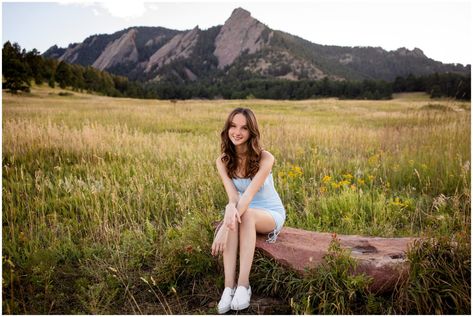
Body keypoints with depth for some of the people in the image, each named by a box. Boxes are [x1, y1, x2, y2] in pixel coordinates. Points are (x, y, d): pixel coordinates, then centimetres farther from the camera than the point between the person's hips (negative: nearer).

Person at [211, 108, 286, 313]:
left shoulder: (265, 158, -20)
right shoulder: (223, 161, -8)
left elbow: (249, 194, -32)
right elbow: (233, 196, -21)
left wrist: (225, 227, -43)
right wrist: (230, 209, -46)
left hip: (271, 214, -3)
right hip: (245, 216, 3)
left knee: (246, 214, -37)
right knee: (234, 217, -34)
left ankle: (243, 285, -34)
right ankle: (229, 287, -35)